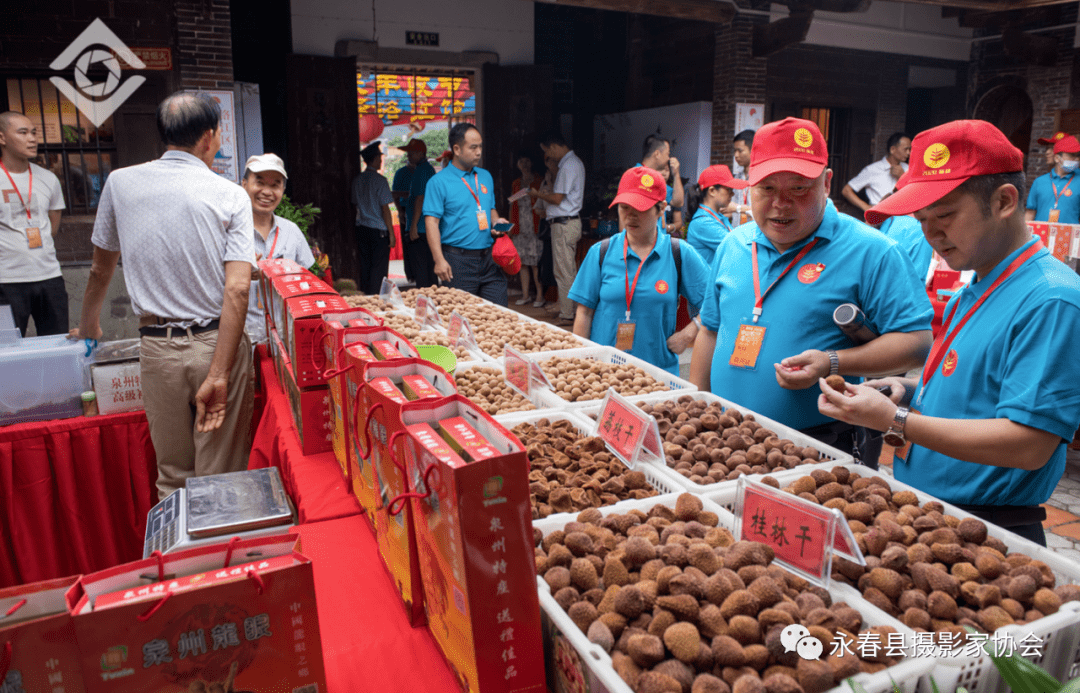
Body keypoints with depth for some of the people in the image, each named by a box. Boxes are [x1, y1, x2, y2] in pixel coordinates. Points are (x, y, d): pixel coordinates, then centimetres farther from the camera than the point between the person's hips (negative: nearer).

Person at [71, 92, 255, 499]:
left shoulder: (120, 183, 5)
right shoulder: (231, 196, -3)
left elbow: (101, 270, 18)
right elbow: (237, 289, -14)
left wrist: (88, 327, 36)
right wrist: (218, 375, -15)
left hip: (159, 348, 2)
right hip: (218, 343, -2)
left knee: (173, 479, 15)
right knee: (221, 478, 6)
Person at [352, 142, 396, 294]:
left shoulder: (357, 180, 7)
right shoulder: (379, 180, -11)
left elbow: (355, 205, 15)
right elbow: (385, 209, -13)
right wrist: (391, 233, -8)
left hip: (361, 229, 6)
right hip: (378, 230, -6)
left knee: (365, 267, 11)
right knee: (379, 269, -2)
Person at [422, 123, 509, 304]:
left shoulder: (485, 176, 15)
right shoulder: (438, 182, -5)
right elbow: (431, 222, -10)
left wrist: (496, 221, 1)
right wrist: (439, 260, -19)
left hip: (489, 258, 5)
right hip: (458, 260, -5)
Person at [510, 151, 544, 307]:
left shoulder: (539, 181, 3)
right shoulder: (515, 184, 17)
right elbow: (512, 206, 19)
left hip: (534, 226, -5)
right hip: (519, 228, 5)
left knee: (535, 262, -8)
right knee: (523, 262, 5)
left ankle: (540, 295, -2)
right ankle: (525, 295, 12)